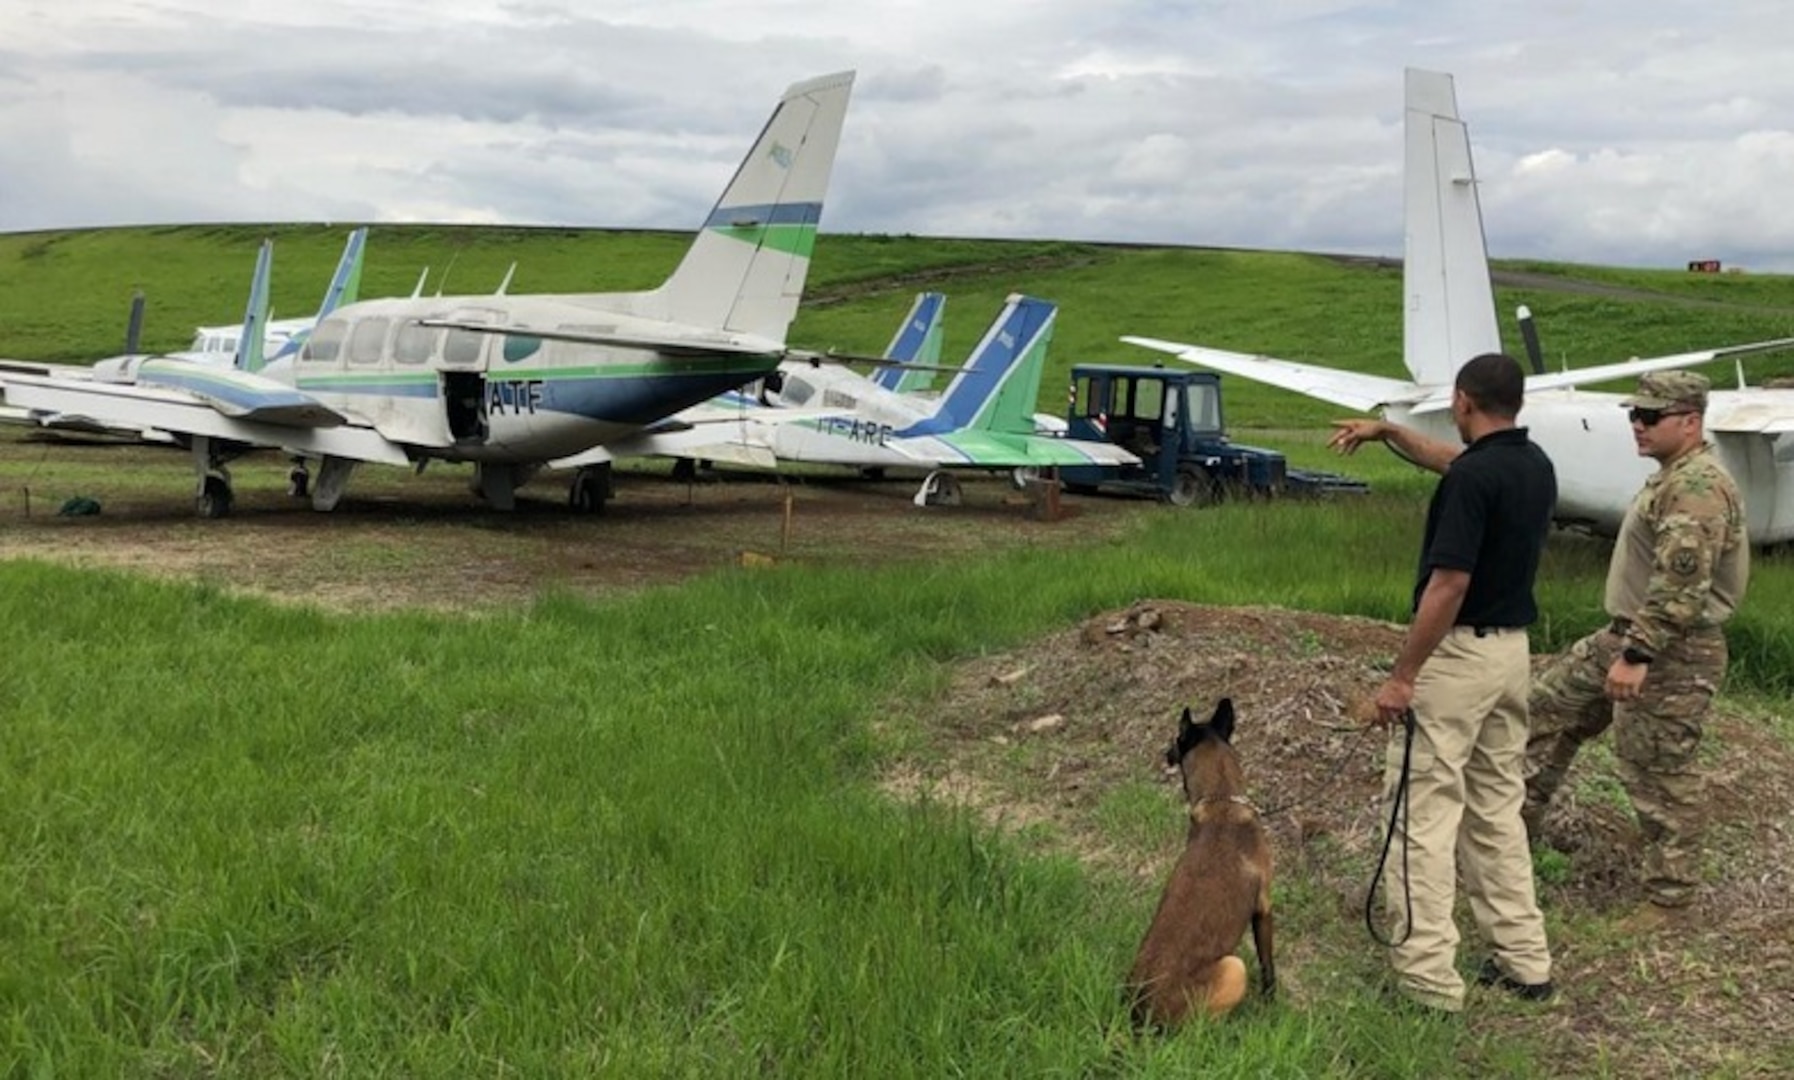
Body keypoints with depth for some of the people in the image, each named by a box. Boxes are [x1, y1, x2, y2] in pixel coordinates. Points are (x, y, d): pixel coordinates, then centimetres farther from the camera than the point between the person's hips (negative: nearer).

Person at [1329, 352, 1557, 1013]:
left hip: (1458, 654, -9)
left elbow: (1448, 585, -24)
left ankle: (1427, 973, -2)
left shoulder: (1474, 477, -20)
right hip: (1512, 650, 9)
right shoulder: (1535, 464, 8)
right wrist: (1389, 432, 29)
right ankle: (1524, 959, 22)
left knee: (1426, 811, -4)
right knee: (1498, 807, 17)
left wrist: (1401, 676, -19)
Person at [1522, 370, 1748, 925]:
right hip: (1628, 635, 11)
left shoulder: (1699, 487, -21)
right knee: (1550, 704, 16)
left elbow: (1680, 586, -29)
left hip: (1671, 655, -11)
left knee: (1659, 774, -2)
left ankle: (1670, 895, 12)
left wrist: (1639, 655, -29)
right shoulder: (1674, 478, 14)